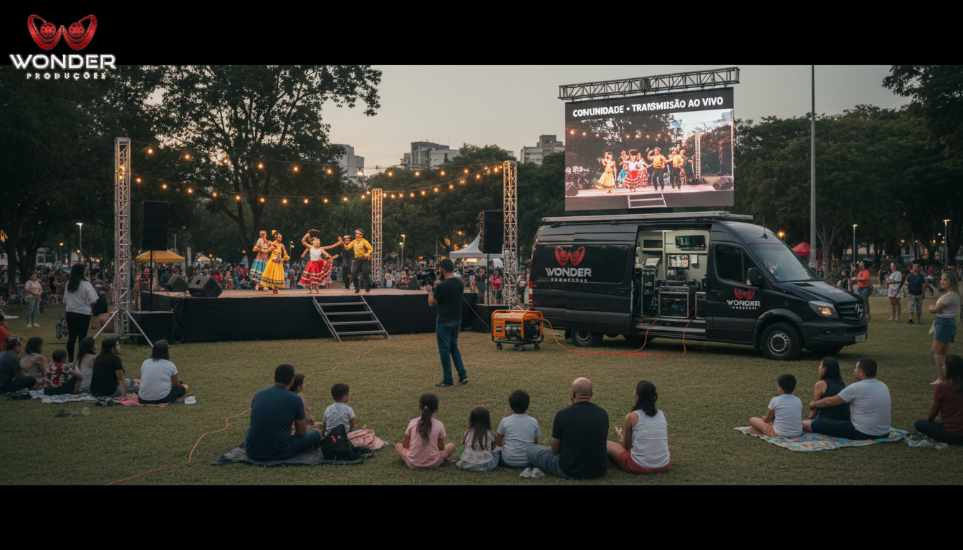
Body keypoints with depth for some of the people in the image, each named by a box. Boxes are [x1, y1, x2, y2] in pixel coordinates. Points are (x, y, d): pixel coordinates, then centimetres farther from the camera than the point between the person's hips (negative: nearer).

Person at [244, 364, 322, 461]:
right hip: (278, 453, -3)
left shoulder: (258, 395, 6)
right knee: (315, 435, 17)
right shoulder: (295, 399, -7)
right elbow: (301, 432, 4)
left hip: (252, 452, 3)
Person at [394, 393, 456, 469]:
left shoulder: (412, 423, -6)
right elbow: (441, 447, 0)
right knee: (451, 446, 20)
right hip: (433, 464, 0)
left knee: (398, 445, 26)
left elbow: (405, 445, 1)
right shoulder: (439, 425, -8)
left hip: (412, 463, 0)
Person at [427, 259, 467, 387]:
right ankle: (463, 375, 14)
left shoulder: (441, 286, -20)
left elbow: (431, 302, -9)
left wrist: (430, 291, 10)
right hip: (457, 320, 7)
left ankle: (447, 380, 8)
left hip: (444, 322, -7)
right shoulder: (460, 283, 2)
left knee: (444, 350, 3)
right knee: (454, 347, 19)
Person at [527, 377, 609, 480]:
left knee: (531, 450, 15)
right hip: (599, 471, 3)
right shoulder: (603, 414, -6)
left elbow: (555, 449, -4)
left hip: (570, 471, -2)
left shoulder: (562, 415, -17)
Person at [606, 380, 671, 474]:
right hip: (664, 466, 3)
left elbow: (626, 446, 1)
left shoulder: (632, 416, -10)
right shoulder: (662, 414, 3)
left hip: (639, 467, -3)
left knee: (606, 444, 15)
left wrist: (620, 435, 25)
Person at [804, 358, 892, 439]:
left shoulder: (855, 388, -13)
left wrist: (814, 404, 14)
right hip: (884, 434, 8)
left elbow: (830, 401, -4)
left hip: (862, 434, -8)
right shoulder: (884, 387, 8)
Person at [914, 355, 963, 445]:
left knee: (918, 424, 12)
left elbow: (934, 409, -5)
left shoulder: (941, 387, -16)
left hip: (950, 433, -6)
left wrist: (929, 420, 17)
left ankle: (944, 440, 1)